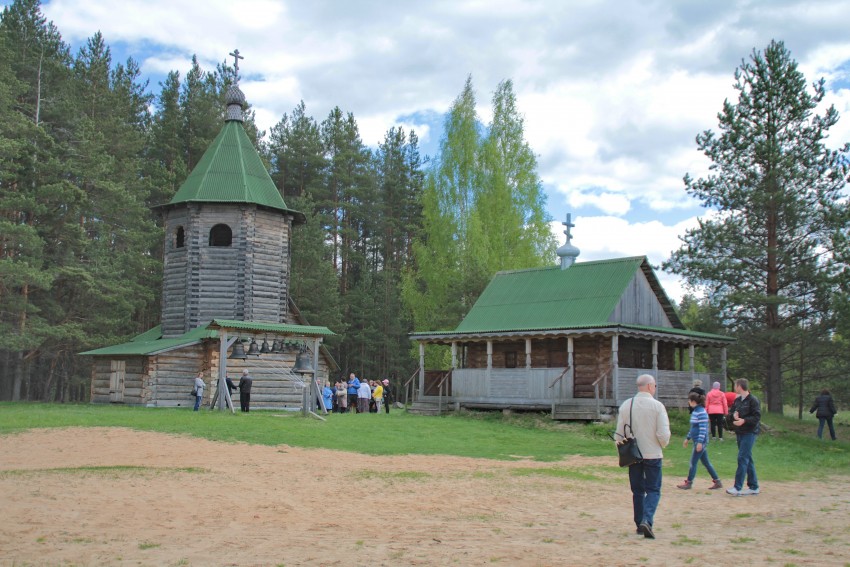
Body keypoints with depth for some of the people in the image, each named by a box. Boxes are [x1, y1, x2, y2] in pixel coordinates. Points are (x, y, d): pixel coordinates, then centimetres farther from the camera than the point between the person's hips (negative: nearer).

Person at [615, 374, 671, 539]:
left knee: (637, 490, 15)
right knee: (653, 490, 4)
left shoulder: (626, 405, 0)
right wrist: (663, 444, 8)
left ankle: (640, 524, 18)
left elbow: (620, 432, 3)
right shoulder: (657, 406, -11)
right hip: (652, 454, -3)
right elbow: (664, 434, -14)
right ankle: (647, 520, -16)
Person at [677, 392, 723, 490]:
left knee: (693, 462, 0)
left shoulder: (701, 412, -17)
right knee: (706, 462, 12)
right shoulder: (695, 411, 12)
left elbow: (703, 428, -21)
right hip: (697, 441, 10)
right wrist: (688, 438, 24)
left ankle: (688, 483, 9)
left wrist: (700, 442, -24)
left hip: (700, 442, -10)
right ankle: (717, 481, 17)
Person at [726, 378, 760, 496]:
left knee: (742, 458, -12)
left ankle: (738, 488, -13)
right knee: (748, 460, 11)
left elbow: (757, 417, -14)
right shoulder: (737, 400, 12)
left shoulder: (753, 400, -10)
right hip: (739, 433, 8)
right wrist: (734, 415, -6)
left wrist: (744, 420, -25)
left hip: (749, 433, -8)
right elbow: (730, 412, 16)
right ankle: (753, 487, 18)